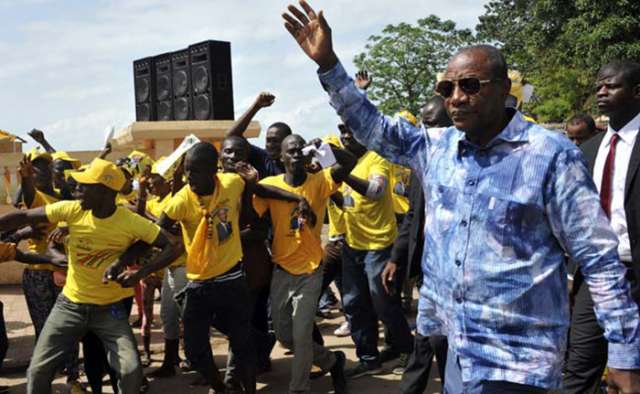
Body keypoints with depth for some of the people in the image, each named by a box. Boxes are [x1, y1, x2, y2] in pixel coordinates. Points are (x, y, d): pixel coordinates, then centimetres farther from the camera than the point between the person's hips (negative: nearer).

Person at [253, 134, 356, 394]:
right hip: (281, 270, 3)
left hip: (310, 270, -3)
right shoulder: (270, 185, -5)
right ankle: (331, 360, 36)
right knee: (283, 335, 13)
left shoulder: (319, 181, -8)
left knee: (301, 335, -5)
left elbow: (349, 162, -23)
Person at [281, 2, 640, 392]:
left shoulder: (551, 154, -13)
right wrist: (328, 62, -5)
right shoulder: (436, 146, 4)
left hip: (516, 359, -5)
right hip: (453, 343, 6)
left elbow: (600, 260, -11)